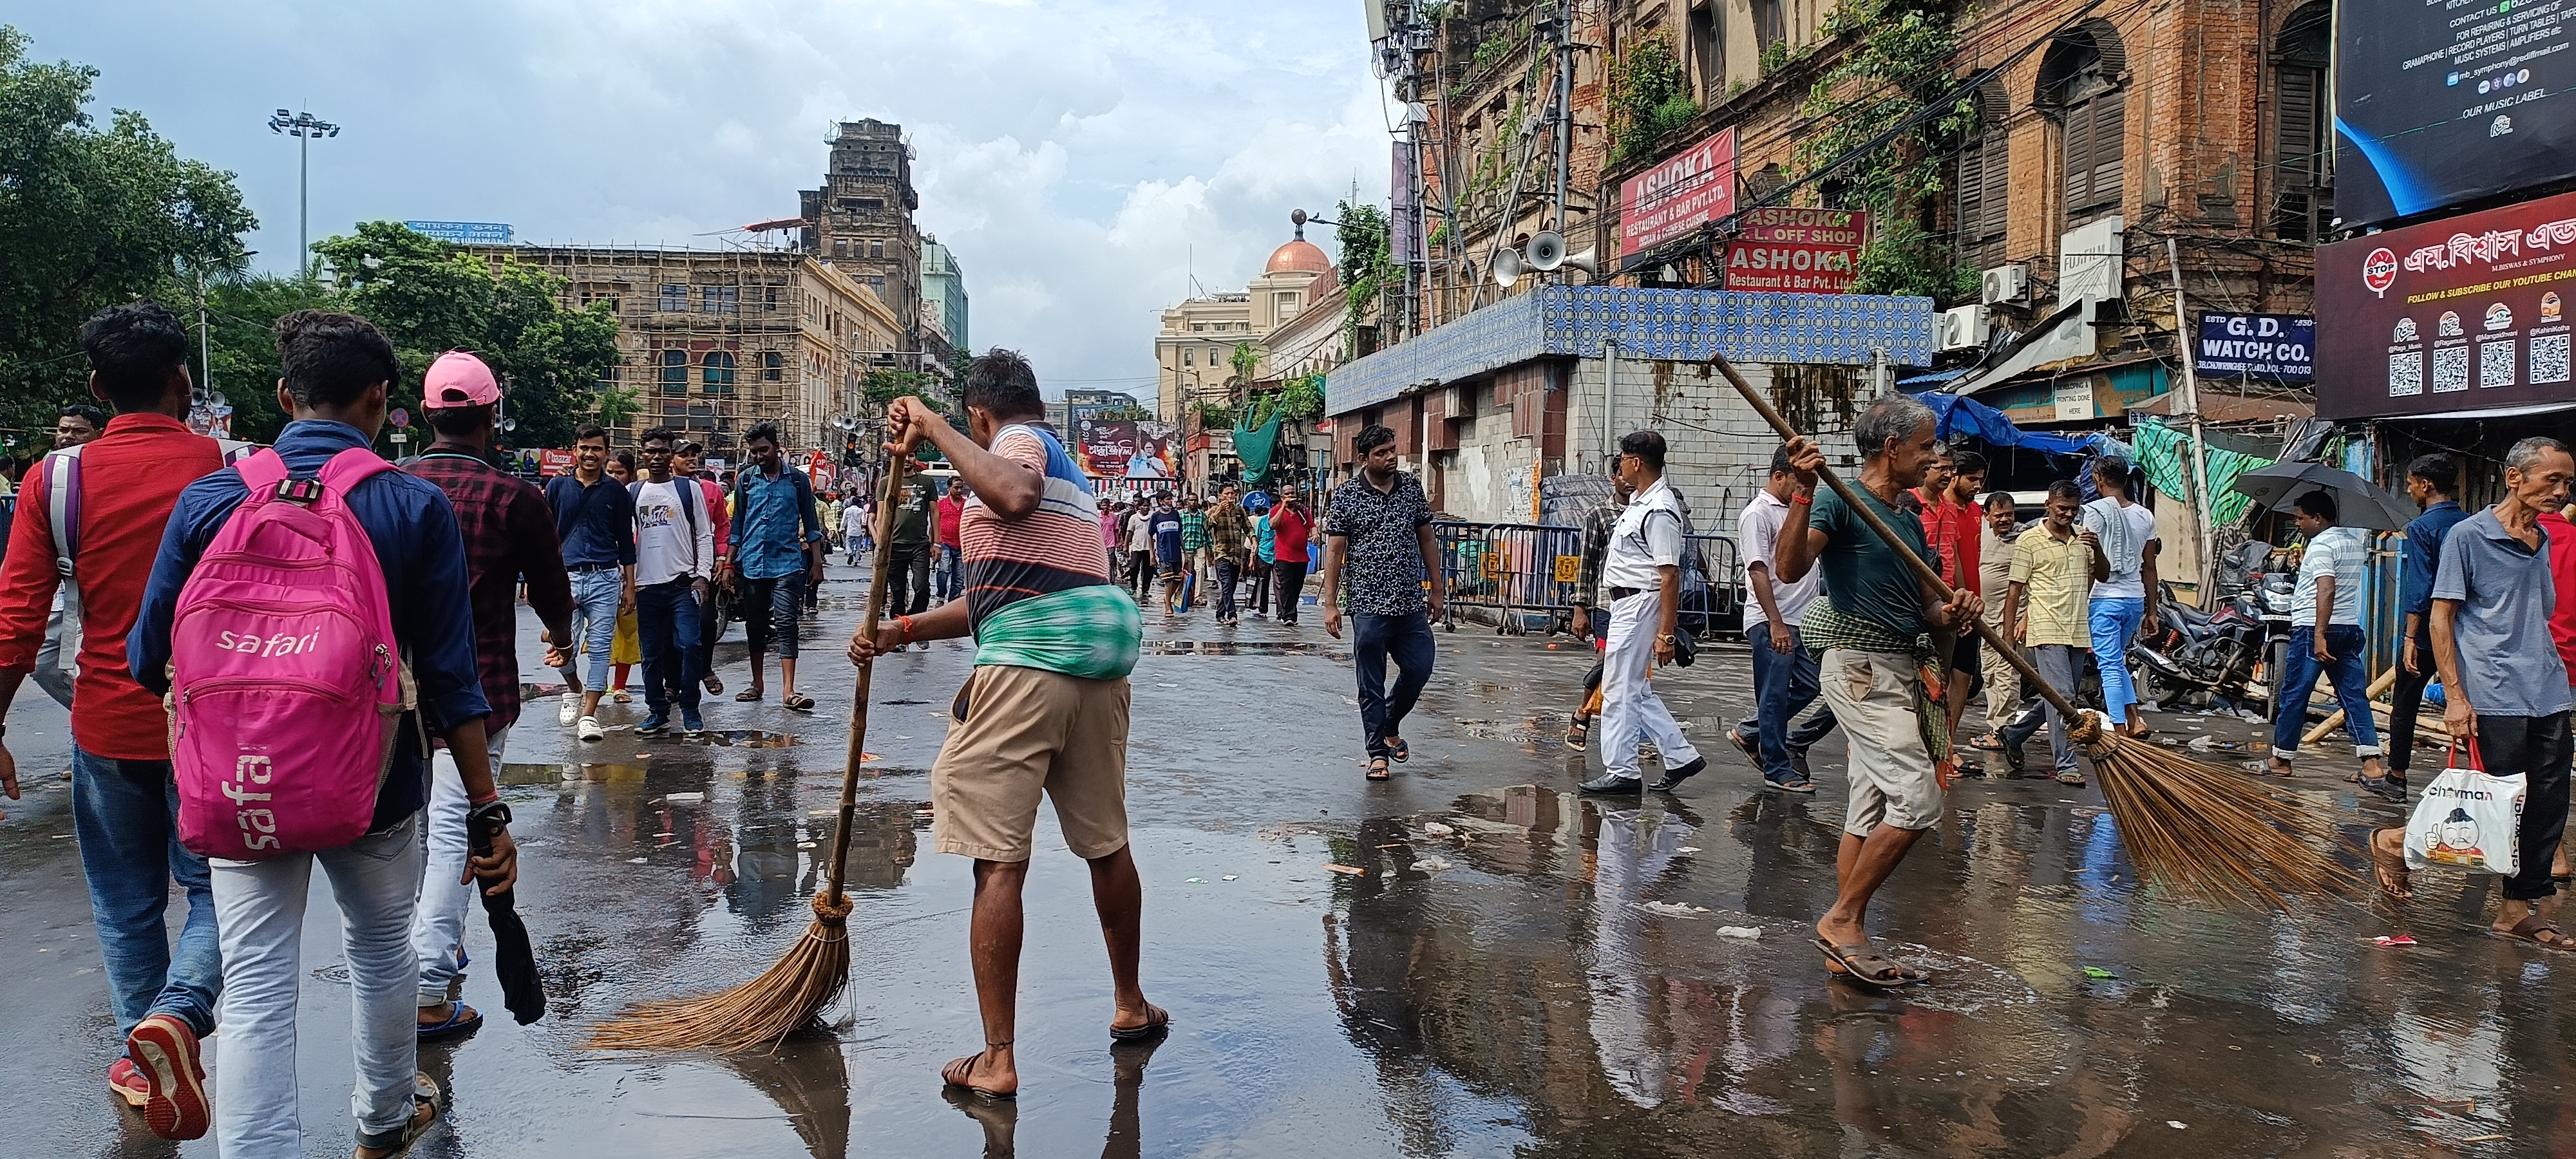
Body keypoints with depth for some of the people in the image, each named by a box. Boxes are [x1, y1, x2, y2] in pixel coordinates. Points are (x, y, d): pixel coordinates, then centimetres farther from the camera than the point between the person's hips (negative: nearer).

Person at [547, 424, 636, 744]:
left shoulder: (616, 492, 7)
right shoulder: (557, 486, 7)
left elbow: (626, 543, 10)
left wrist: (629, 587, 7)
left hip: (605, 578, 0)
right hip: (566, 576, 0)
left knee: (600, 649, -3)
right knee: (565, 646, -4)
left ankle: (588, 715, 2)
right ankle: (573, 691, 25)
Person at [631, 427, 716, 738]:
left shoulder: (689, 488, 4)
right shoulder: (631, 492, 11)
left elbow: (705, 535, 3)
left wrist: (702, 576, -7)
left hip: (683, 583, -3)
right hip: (646, 584, 3)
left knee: (688, 645, -11)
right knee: (652, 652, 7)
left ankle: (690, 712, -1)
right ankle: (658, 711, 17)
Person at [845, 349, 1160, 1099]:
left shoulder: (1019, 443, 2)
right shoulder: (1059, 458, 28)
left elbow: (1014, 496, -27)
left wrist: (934, 431, -16)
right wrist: (900, 632, 20)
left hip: (1031, 659, -9)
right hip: (1102, 653, 9)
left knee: (998, 859, -4)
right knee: (1107, 842, 21)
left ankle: (998, 1060, -1)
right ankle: (1132, 1006, 36)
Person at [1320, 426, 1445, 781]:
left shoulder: (1412, 487, 6)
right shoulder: (1347, 494, -4)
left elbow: (1426, 539, 13)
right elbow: (1335, 550, -4)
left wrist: (1436, 589, 10)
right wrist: (1330, 604, -8)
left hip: (1411, 602, 4)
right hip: (1369, 605, -3)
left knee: (1420, 668, 5)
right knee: (1371, 684, 2)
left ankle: (1391, 726, 31)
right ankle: (1378, 752, 14)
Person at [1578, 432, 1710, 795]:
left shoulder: (1659, 512, -19)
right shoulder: (1641, 501, 13)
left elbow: (1670, 576, -23)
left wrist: (1666, 633, -25)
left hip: (1639, 605, -10)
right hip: (1625, 604, 10)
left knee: (1621, 689, -3)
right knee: (1637, 690, 14)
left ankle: (1620, 771, 5)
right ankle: (1681, 757, 19)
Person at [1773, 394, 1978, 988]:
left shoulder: (1908, 521, 18)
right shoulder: (1842, 502, -8)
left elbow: (1926, 606, 19)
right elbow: (1790, 567, -25)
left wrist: (1952, 610, -4)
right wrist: (1803, 491, -35)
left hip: (1900, 670, 9)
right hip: (1862, 666, -9)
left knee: (1871, 811, 9)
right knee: (1918, 799, -15)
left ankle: (1847, 944, 14)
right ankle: (1841, 919, -5)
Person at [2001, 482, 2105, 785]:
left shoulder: (2083, 537, 14)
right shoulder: (2029, 540, -2)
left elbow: (2103, 575, 18)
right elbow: (2014, 590, -1)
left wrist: (2098, 549, -3)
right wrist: (2008, 634, -5)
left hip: (2079, 632, 6)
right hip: (2047, 632, -6)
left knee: (2064, 697, 11)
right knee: (2061, 696, -12)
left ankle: (2013, 736, 27)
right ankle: (2066, 765, -9)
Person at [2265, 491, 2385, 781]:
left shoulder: (2321, 545, -13)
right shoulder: (2355, 541, 15)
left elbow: (2326, 590, -24)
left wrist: (2319, 635, -28)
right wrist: (2306, 566, 25)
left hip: (2313, 629, -8)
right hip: (2350, 628, 8)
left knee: (2293, 695, 3)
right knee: (2355, 695, 3)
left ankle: (2281, 760, 11)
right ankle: (2371, 763, -6)